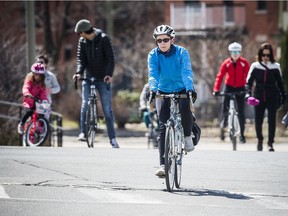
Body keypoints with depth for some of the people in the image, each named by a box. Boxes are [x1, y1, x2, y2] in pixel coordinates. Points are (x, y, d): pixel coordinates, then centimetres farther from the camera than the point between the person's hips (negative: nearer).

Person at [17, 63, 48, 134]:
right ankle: (21, 124, -9)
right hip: (29, 101, -4)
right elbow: (25, 88, -27)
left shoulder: (42, 84, 2)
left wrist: (45, 100, -28)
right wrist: (27, 94, -50)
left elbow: (43, 93, -9)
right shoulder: (29, 81, -9)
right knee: (29, 112, -30)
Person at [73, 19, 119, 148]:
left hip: (103, 79, -3)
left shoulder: (103, 39, -9)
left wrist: (109, 74, -27)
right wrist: (79, 72, -20)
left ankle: (112, 138, 2)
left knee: (107, 109, -2)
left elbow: (110, 58, -13)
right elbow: (81, 59, -1)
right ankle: (83, 132, -5)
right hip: (88, 78, 3)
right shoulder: (82, 42, 3)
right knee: (85, 105, -13)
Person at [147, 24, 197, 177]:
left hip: (181, 91, -1)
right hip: (163, 93, 1)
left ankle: (187, 136, -7)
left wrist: (190, 88, -42)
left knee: (185, 109, -34)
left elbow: (187, 72, -24)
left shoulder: (182, 53, -12)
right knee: (163, 127, -8)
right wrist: (153, 89, -41)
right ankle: (163, 164, -8)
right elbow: (153, 74, -21)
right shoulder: (153, 55, -8)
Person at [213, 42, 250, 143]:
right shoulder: (226, 63, -7)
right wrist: (216, 89, -21)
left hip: (240, 88, 0)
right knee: (225, 107, -15)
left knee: (241, 112, -1)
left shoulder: (244, 63, -10)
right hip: (229, 87, 1)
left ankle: (242, 134, 8)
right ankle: (224, 122, 17)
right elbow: (220, 76, -11)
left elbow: (248, 76, -14)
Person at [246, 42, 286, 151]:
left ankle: (270, 143, -3)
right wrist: (248, 93, -14)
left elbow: (280, 83, 11)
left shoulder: (275, 67, 2)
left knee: (272, 120, -10)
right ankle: (260, 140, 28)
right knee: (258, 121, 4)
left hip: (272, 97, -1)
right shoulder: (255, 66, 1)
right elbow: (249, 82, 1)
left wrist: (283, 96, 12)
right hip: (259, 97, 1)